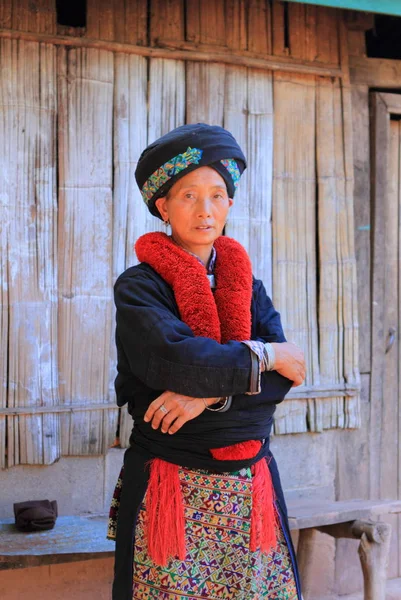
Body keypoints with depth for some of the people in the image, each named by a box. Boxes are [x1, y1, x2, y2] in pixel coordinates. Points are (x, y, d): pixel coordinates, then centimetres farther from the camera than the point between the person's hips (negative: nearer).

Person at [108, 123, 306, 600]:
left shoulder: (248, 286, 11)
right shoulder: (138, 287, -3)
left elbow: (283, 378, -3)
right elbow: (173, 358, -21)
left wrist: (209, 393, -18)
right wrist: (264, 356, -10)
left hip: (250, 488, 4)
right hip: (170, 486, -4)